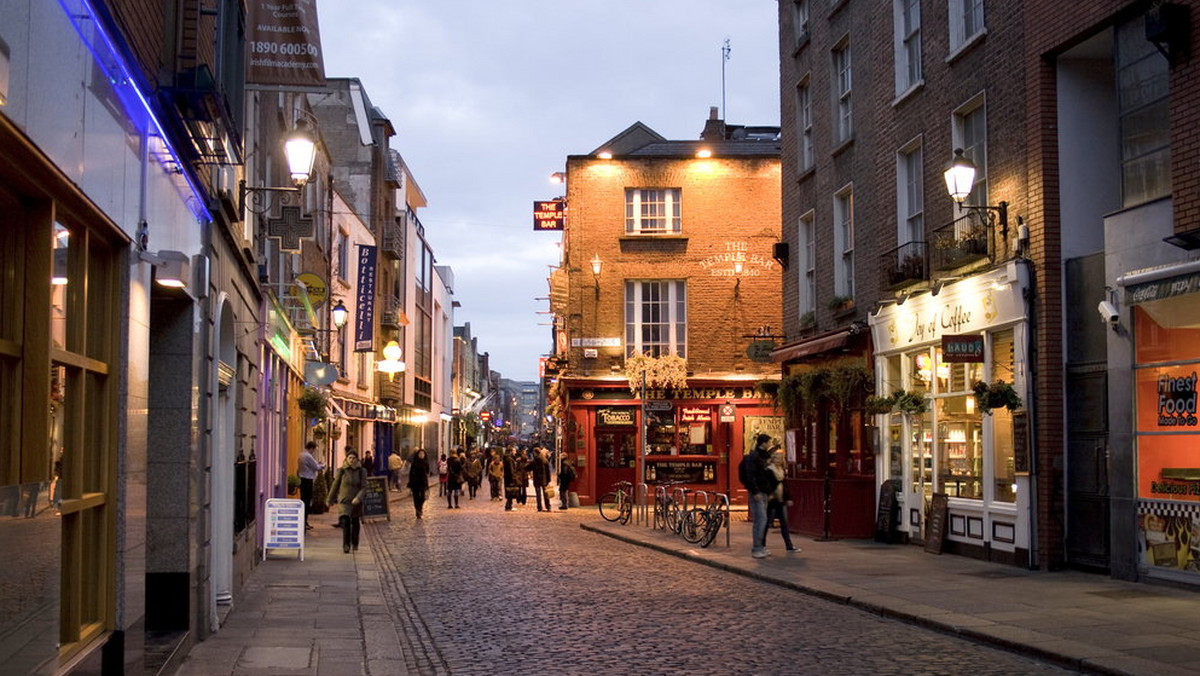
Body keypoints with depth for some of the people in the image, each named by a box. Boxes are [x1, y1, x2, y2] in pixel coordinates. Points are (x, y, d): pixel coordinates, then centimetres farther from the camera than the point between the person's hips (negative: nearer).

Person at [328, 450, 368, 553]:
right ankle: (346, 545, -17)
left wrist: (358, 498, -23)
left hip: (356, 501, 2)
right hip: (344, 501, -2)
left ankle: (355, 544, 35)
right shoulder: (342, 470, -3)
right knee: (345, 521, -21)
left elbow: (364, 487, -6)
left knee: (356, 523, 14)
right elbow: (335, 485, 7)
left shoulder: (362, 471, -2)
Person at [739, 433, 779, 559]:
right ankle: (757, 548, -8)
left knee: (761, 520, 11)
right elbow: (750, 476, -20)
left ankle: (760, 547, 16)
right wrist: (755, 492, -23)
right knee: (761, 519, -11)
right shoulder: (753, 457, -13)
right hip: (757, 493, -10)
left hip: (763, 492, 10)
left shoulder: (763, 456, 17)